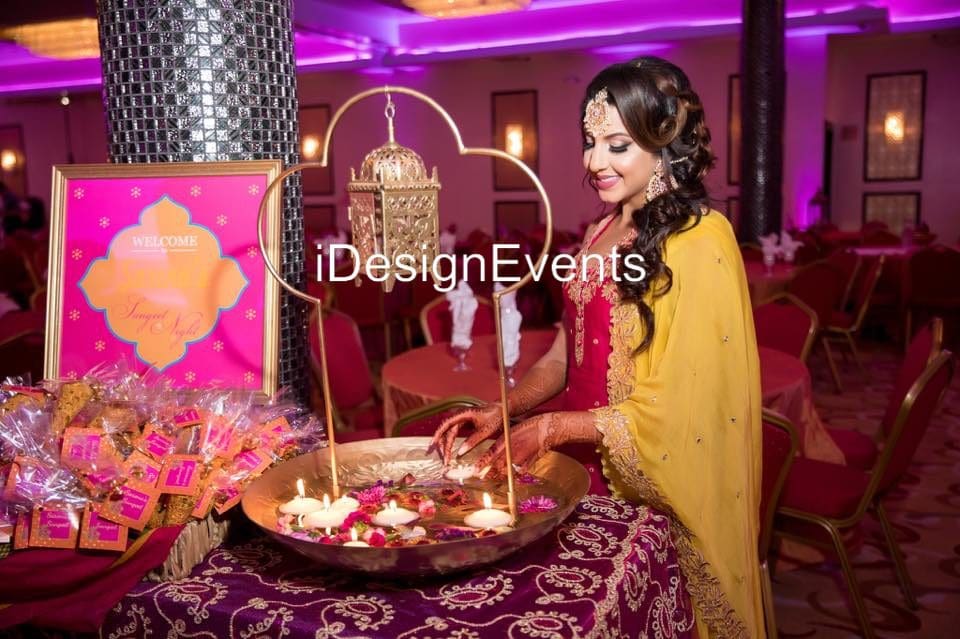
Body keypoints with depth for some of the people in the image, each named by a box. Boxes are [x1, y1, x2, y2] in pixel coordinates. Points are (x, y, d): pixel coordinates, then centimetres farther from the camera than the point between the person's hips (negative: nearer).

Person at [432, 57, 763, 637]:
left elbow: (676, 407, -20)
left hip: (658, 493, -7)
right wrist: (504, 411, -7)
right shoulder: (603, 232, 8)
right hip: (590, 474, 7)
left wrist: (551, 428, -20)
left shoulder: (699, 242, -16)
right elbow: (567, 354, 9)